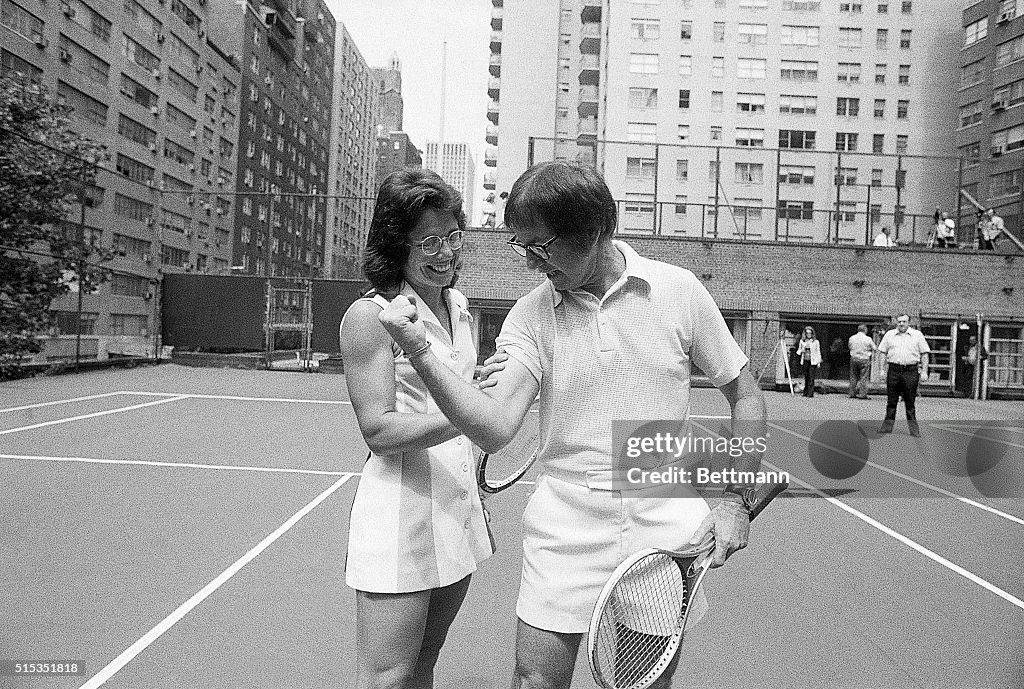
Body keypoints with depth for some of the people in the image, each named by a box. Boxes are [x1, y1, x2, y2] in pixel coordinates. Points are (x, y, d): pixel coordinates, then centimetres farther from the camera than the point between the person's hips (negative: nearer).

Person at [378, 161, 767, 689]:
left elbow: (745, 397, 5)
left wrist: (735, 500, -1)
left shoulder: (678, 290, -5)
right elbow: (496, 429, -16)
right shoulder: (530, 315, -4)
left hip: (666, 519, 0)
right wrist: (420, 352, -27)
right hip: (565, 522, 0)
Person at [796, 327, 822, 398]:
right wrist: (798, 353, -7)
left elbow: (818, 352, 5)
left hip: (813, 361, -3)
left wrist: (819, 362, 2)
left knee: (811, 377, -9)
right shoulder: (802, 341, 9)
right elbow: (799, 350, 17)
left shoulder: (816, 342, 1)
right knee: (806, 376, 4)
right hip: (805, 361, 3)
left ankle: (810, 393, -8)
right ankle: (805, 392, 10)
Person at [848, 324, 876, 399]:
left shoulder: (851, 338, 1)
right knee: (864, 377, 1)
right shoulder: (868, 339, -9)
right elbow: (874, 348, 0)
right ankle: (862, 394, -1)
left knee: (853, 377, 11)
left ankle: (852, 393, 13)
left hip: (854, 358, 4)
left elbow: (849, 346, 15)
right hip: (864, 359, -3)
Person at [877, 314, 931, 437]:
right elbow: (882, 353, 12)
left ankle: (914, 428, 8)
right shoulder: (889, 335, 10)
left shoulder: (917, 335, 7)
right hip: (893, 370, 1)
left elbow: (924, 354, 7)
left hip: (911, 371, -1)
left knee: (910, 402, 2)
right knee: (891, 401, 5)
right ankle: (887, 425, 10)